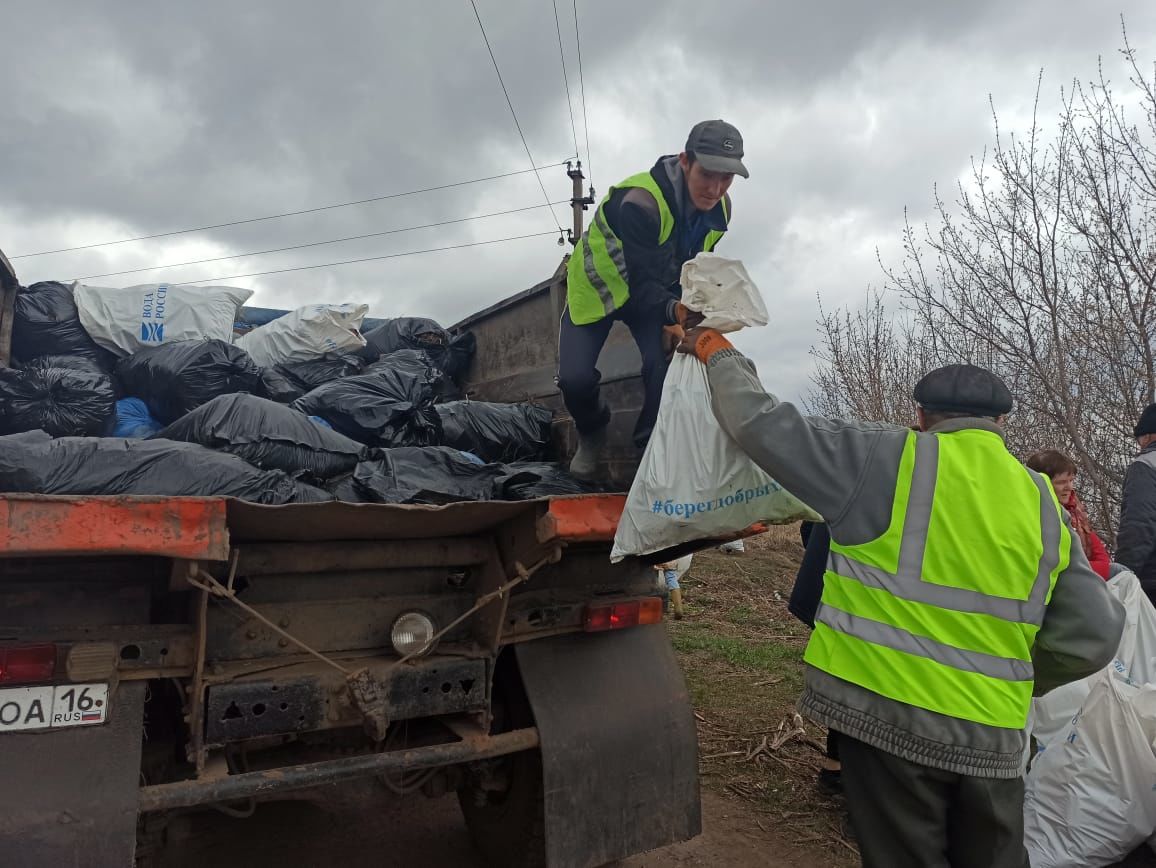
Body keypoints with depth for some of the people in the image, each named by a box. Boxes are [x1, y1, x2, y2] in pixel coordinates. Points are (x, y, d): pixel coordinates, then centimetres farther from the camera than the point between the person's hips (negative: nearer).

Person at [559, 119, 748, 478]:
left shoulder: (719, 208, -14)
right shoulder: (640, 202, -37)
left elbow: (691, 266, 0)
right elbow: (642, 281, -36)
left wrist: (693, 308, -16)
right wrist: (674, 310, -55)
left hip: (654, 290, 4)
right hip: (597, 286, -4)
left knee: (669, 366, -19)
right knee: (575, 378, -15)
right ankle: (591, 434, 20)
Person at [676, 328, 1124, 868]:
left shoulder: (887, 459, -7)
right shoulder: (1043, 503, 8)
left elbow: (761, 423, -7)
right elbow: (1092, 636, 6)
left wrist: (718, 354, 10)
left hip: (887, 715, -4)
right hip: (991, 735, 5)